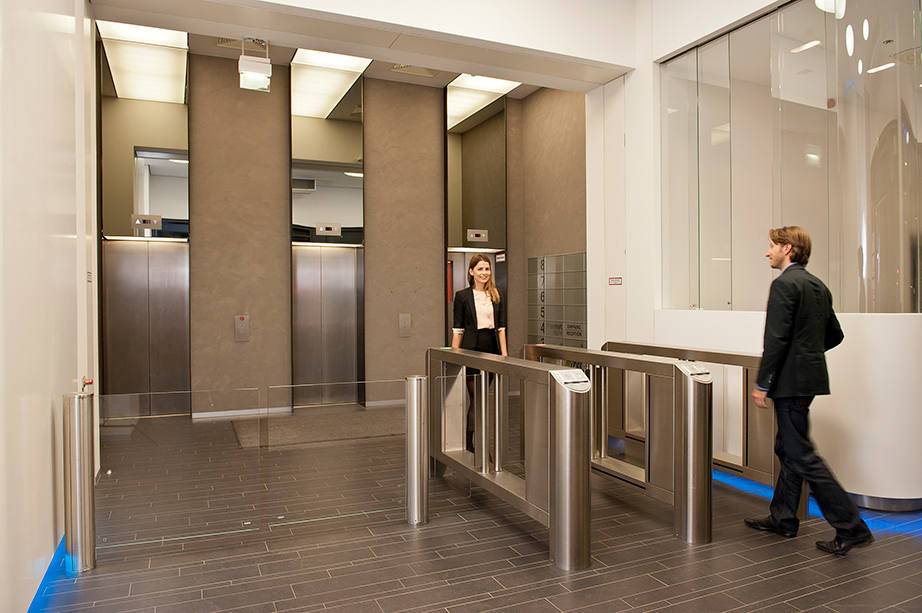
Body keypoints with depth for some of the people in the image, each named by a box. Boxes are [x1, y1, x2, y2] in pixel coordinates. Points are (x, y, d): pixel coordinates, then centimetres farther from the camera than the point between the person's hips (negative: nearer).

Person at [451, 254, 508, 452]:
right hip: (471, 349, -4)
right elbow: (457, 329, -2)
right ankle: (469, 443, 4)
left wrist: (504, 352, 1)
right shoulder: (462, 296, -1)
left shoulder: (496, 296, 10)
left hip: (491, 348, 4)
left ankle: (469, 441, 24)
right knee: (476, 397, -5)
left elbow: (501, 327, 8)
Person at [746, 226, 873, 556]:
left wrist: (761, 383, -16)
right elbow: (835, 335, 19)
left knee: (802, 455, -3)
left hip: (790, 380, -10)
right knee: (787, 448, 16)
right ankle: (782, 518, 26)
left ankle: (851, 527, 2)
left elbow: (776, 339, -21)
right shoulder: (819, 286, 13)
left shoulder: (784, 284, -15)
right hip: (809, 376, 10)